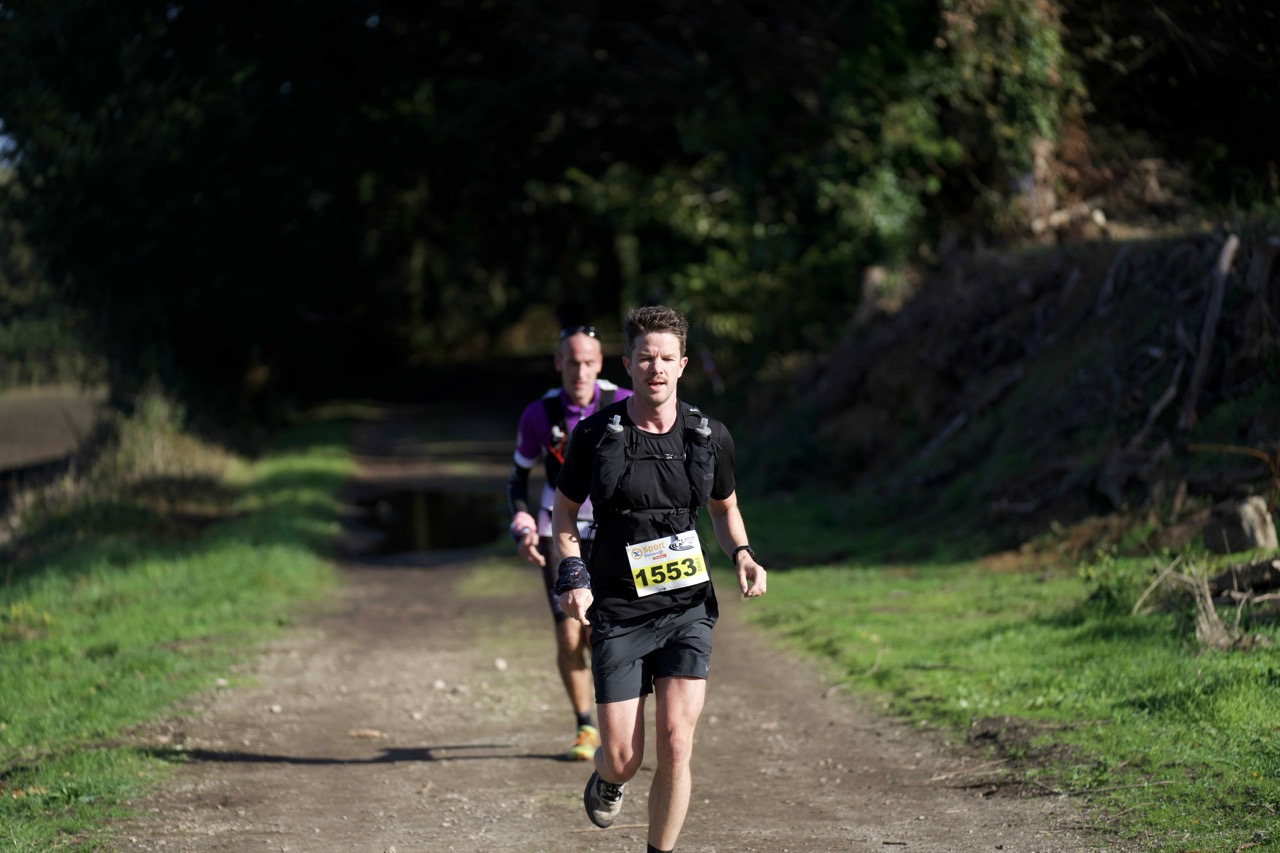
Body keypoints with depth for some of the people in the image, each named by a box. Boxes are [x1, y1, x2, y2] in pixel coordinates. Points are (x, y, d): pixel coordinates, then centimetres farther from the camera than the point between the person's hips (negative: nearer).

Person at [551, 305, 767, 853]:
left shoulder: (709, 437, 0)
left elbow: (724, 507, 18)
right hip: (617, 613, -1)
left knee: (676, 742, -13)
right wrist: (573, 576, -6)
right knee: (623, 758, -1)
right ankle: (606, 780, 39)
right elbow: (564, 509, 8)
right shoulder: (595, 435, -6)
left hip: (687, 607, 1)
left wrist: (742, 554, -2)